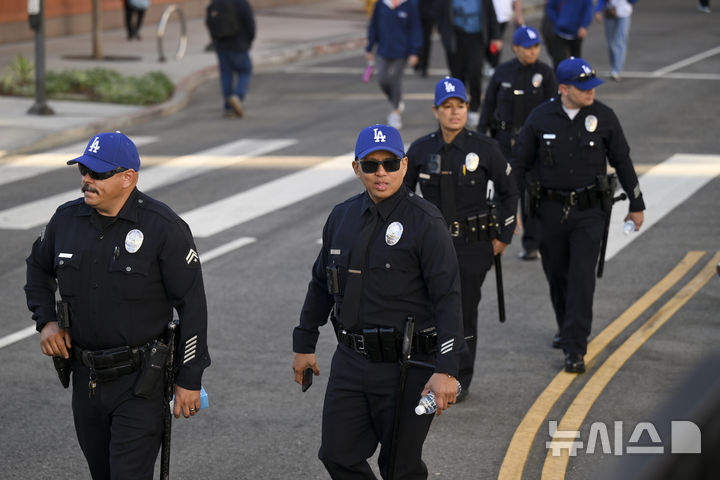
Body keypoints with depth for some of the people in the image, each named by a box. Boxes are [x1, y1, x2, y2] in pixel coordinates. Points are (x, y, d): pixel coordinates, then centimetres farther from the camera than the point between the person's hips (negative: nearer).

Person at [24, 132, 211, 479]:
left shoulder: (163, 228, -14)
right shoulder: (67, 219, 1)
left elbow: (192, 304, -11)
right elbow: (39, 268, 21)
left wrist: (189, 380, -11)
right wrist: (46, 320, 4)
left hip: (140, 383, -6)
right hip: (86, 378, 6)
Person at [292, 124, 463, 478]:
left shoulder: (425, 223, -11)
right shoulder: (342, 217, 8)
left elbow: (448, 298, -16)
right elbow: (321, 284, 19)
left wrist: (446, 370, -24)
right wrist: (304, 344, 20)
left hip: (406, 367, -5)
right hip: (350, 362, 6)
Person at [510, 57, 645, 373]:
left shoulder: (603, 117, -3)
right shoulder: (541, 118, -4)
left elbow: (622, 161, 7)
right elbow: (519, 163, 4)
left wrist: (636, 205, 12)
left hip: (589, 210, -1)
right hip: (550, 210, 2)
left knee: (582, 277, -10)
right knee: (556, 275, 12)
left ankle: (575, 348, -9)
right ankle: (567, 329, 36)